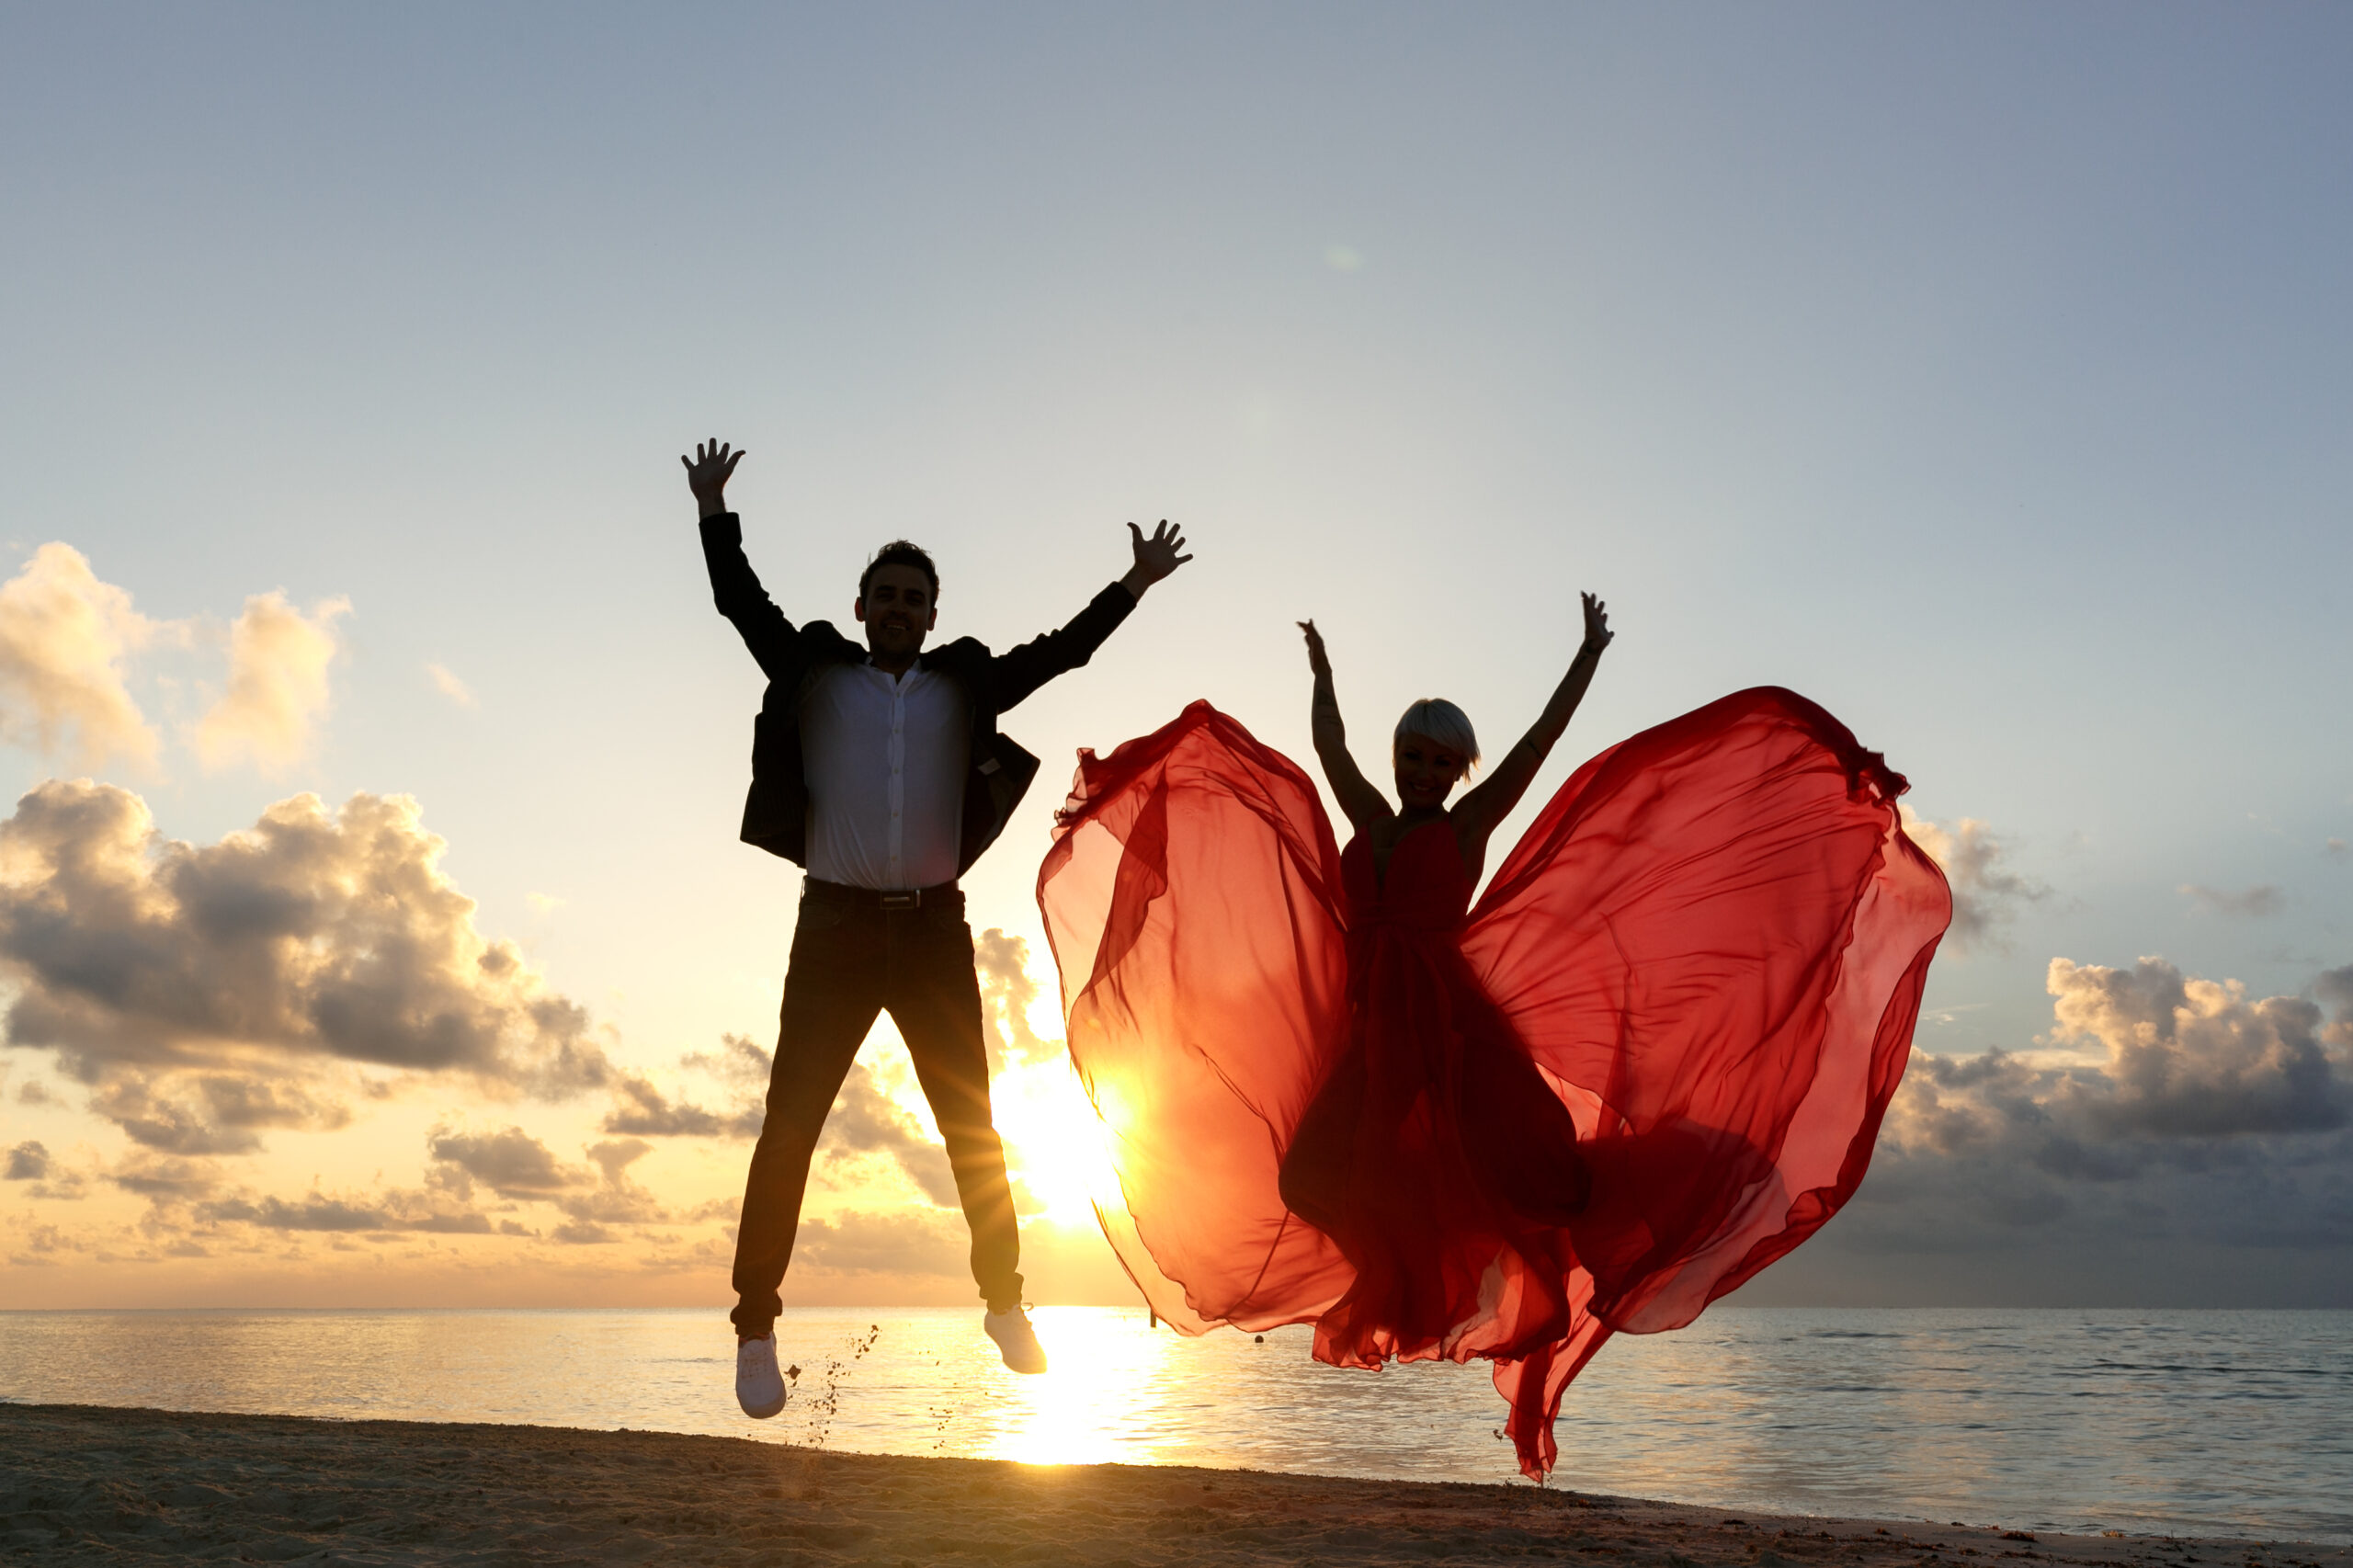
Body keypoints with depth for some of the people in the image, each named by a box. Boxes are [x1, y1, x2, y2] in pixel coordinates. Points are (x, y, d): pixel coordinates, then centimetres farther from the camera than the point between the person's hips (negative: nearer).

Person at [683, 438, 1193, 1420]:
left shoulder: (964, 687, 10)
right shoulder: (813, 676, 8)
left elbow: (1060, 650, 11)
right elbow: (744, 605, 7)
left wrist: (1133, 585, 9)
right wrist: (715, 516, 1)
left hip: (934, 932, 2)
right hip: (835, 929, -1)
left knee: (971, 1127, 9)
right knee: (789, 1126, -4)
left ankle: (1005, 1303, 24)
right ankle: (757, 1330, 5)